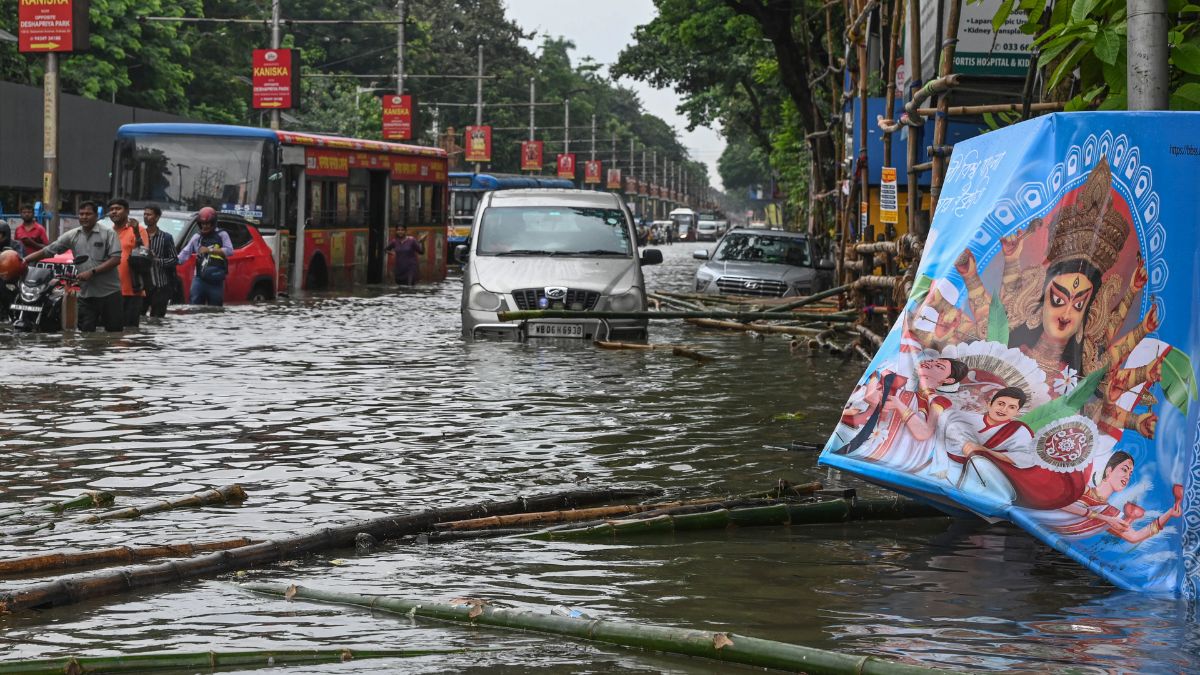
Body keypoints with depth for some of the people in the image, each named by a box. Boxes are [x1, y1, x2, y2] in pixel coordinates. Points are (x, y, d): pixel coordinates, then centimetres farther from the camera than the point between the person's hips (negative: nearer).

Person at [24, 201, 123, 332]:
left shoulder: (108, 233, -4)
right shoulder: (72, 235, 8)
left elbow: (116, 259, -12)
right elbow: (48, 251, 7)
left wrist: (92, 272, -18)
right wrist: (26, 260, -4)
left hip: (109, 292, -4)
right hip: (86, 294, 4)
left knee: (114, 331, 0)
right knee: (86, 333, 5)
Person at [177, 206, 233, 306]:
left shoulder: (222, 235, 4)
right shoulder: (197, 237, 12)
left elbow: (229, 251, -9)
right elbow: (186, 252, 6)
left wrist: (209, 250, -13)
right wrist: (176, 260, -14)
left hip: (216, 280, -2)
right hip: (199, 278, 2)